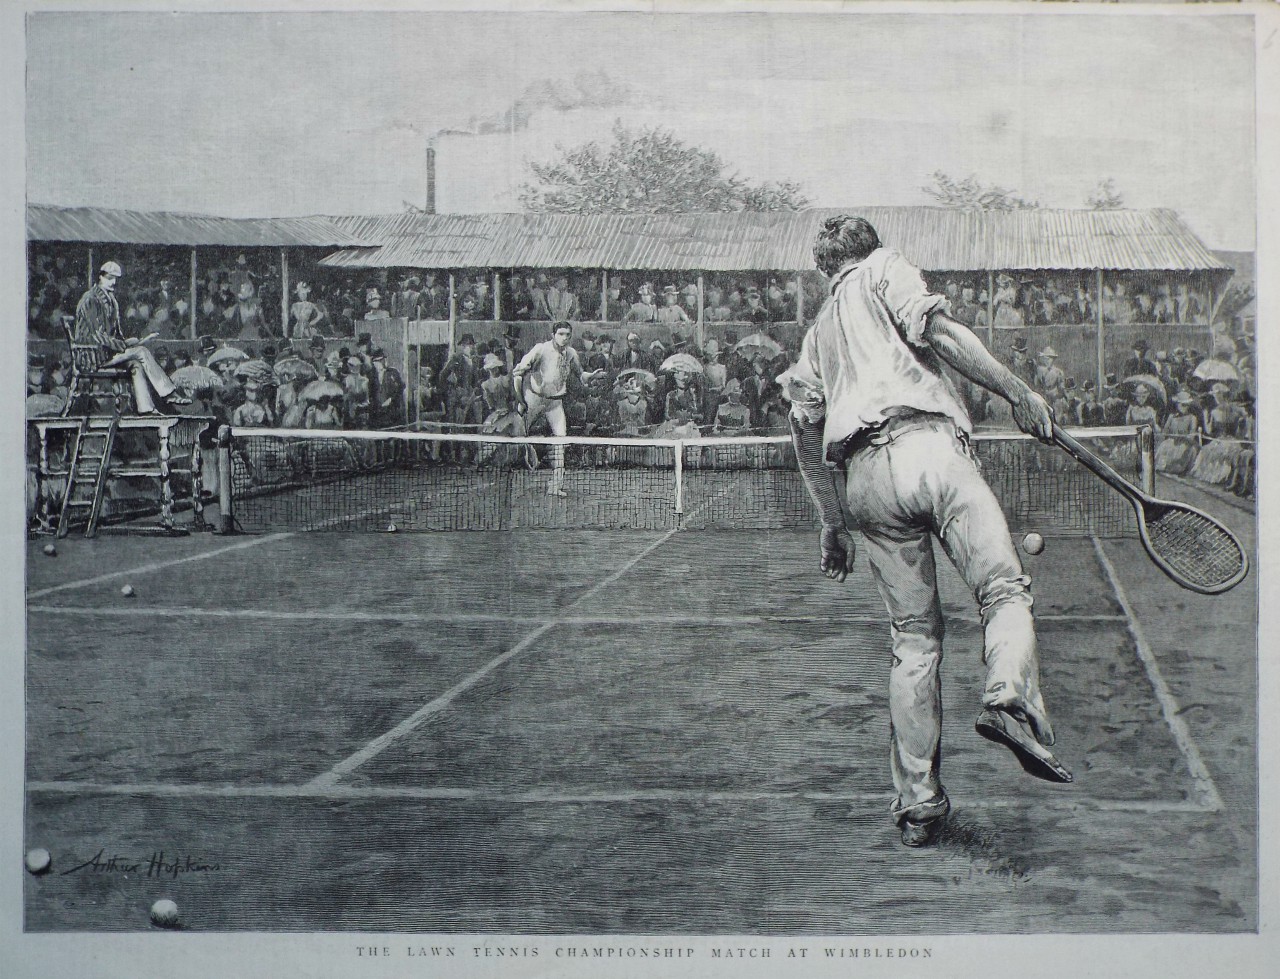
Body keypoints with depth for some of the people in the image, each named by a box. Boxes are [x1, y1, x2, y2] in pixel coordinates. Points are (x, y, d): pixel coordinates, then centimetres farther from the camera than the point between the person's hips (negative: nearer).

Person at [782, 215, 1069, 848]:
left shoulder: (817, 333, 33)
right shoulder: (886, 270, 18)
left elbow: (805, 429, 27)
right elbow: (936, 330, -2)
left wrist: (833, 523, 31)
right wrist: (1018, 392, -3)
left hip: (861, 476, 5)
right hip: (923, 444, -5)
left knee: (914, 639, 8)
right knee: (1004, 589, -8)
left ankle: (919, 806, 6)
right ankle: (1010, 700, -37)